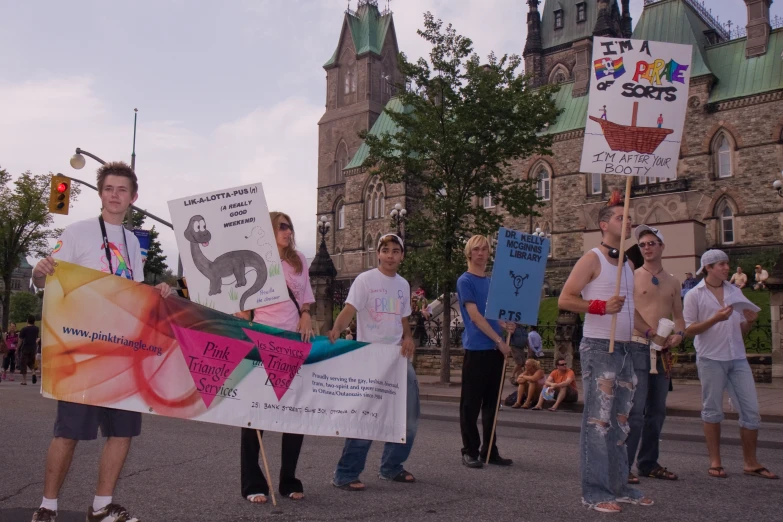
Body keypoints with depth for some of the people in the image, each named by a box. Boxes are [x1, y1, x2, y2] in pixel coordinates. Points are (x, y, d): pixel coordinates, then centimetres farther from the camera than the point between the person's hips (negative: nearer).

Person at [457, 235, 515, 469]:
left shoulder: (492, 282, 16)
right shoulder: (465, 281, -4)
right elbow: (475, 316, -12)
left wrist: (506, 324, -4)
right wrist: (499, 340, -14)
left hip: (496, 349, 7)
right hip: (476, 349, -6)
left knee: (491, 403, 11)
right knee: (471, 404, 0)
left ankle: (490, 450, 18)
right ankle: (470, 451, 8)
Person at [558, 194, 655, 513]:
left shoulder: (628, 264, 16)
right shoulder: (592, 259, -8)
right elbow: (564, 299, -14)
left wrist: (652, 331, 10)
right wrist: (601, 306, -24)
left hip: (623, 349, 8)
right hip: (598, 348, -8)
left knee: (620, 420, 12)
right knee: (598, 420, -6)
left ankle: (619, 486, 21)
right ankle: (594, 492, 1)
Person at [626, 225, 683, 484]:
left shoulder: (673, 282, 14)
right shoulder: (631, 277, -2)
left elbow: (678, 316, 18)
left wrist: (679, 333, -1)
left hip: (663, 351, 6)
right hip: (638, 348, -6)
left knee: (657, 410, 11)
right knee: (635, 410, -12)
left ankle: (649, 463, 23)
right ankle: (623, 466, -7)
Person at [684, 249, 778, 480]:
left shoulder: (735, 292, 13)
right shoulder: (694, 295, -1)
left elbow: (742, 330, 16)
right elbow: (689, 330, -5)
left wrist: (750, 320, -5)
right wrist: (715, 319, -16)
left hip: (738, 358, 5)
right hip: (710, 358, -4)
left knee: (751, 410, 3)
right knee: (712, 411, 5)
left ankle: (751, 462, 16)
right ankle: (715, 462, 15)